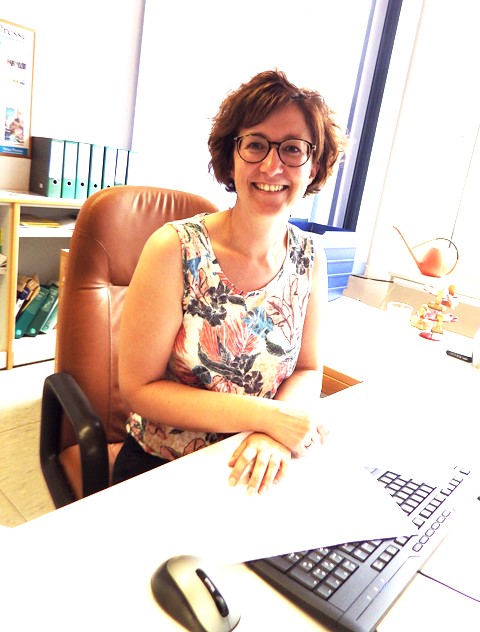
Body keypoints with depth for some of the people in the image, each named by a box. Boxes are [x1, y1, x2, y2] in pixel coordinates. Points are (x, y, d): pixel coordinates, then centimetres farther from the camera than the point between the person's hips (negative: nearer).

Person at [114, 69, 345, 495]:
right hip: (160, 469, -3)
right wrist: (265, 415, -21)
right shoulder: (176, 249, -16)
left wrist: (276, 433, -17)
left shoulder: (309, 257, -4)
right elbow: (139, 388, -14)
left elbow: (308, 369, 4)